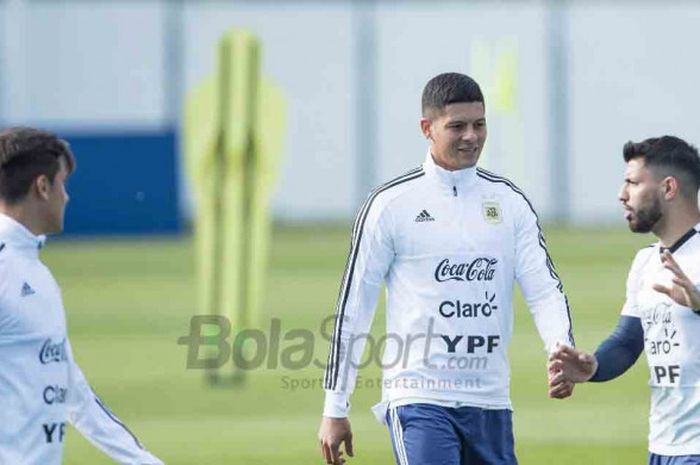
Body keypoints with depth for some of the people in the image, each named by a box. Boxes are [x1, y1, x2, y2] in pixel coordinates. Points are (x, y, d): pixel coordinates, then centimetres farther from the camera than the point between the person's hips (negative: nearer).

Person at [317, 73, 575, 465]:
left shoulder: (511, 203, 8)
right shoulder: (391, 204, -3)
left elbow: (544, 289, 0)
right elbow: (353, 307, 1)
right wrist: (335, 409, 0)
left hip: (491, 403, 5)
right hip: (418, 399, -5)